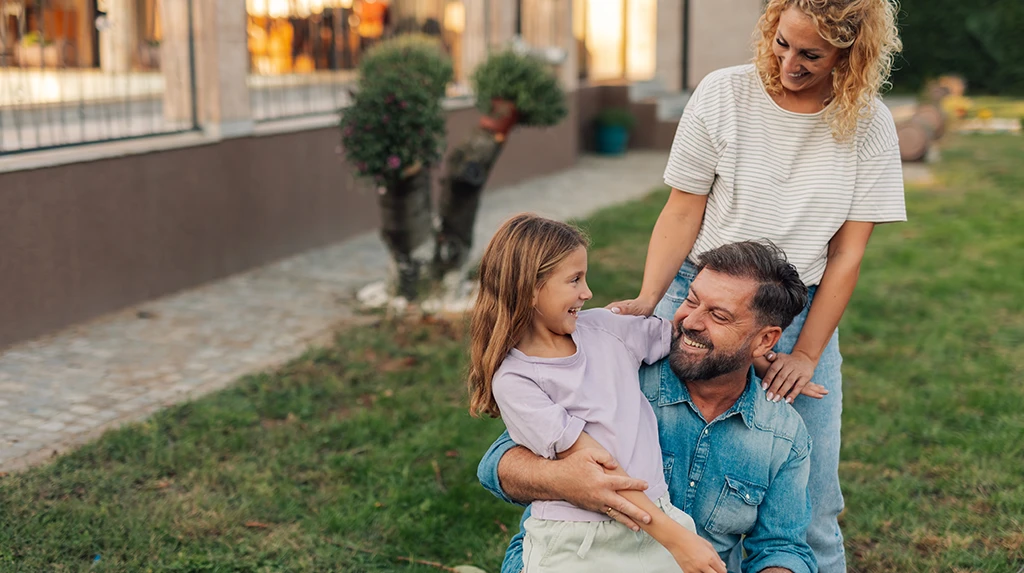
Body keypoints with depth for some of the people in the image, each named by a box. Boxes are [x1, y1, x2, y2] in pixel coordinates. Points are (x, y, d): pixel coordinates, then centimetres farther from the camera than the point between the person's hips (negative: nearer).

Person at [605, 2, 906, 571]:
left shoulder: (869, 125, -2)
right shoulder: (722, 95, -4)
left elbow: (848, 253, -1)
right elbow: (683, 212, -1)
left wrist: (805, 356, -6)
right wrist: (648, 299, -14)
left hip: (802, 316, 1)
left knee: (810, 502, 2)